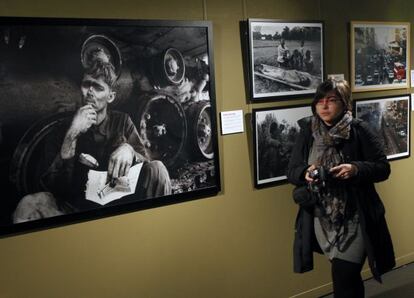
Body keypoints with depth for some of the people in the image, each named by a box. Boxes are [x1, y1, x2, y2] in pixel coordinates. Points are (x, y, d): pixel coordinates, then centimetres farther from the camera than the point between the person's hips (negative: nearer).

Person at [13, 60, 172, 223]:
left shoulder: (121, 121, 7)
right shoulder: (63, 129, 2)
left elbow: (145, 161, 0)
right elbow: (53, 187, -9)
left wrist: (128, 149, -23)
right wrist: (72, 135, -19)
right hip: (77, 207, 0)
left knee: (157, 168, -24)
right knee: (28, 205, -28)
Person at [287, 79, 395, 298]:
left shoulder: (359, 130, -7)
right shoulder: (307, 132, 2)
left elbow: (383, 168, -5)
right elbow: (292, 172, 3)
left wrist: (356, 169, -24)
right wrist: (305, 173, -19)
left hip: (354, 218, -3)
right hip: (321, 219, 3)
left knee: (343, 280, -6)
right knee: (348, 277, 17)